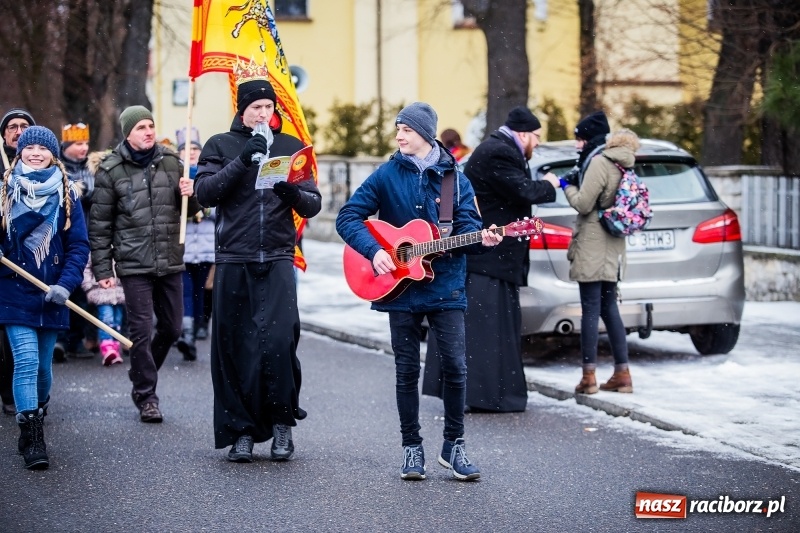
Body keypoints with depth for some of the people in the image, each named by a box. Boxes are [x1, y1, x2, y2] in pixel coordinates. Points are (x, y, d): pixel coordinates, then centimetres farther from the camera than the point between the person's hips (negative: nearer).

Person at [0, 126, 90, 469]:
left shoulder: (67, 195, 2)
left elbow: (79, 245, -1)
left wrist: (65, 285, -12)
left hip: (52, 297, 1)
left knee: (42, 366, 10)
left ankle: (36, 420, 33)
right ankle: (32, 439, -14)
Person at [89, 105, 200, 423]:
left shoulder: (171, 162, 8)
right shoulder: (111, 170, -3)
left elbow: (190, 210, 18)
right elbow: (99, 224, -1)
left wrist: (190, 195, -6)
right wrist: (102, 268, -5)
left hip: (170, 262, 4)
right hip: (134, 264, -4)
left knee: (172, 328, 11)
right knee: (142, 331, -4)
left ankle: (142, 380, 32)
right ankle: (146, 397, 6)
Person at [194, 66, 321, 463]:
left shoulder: (291, 146, 12)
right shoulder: (221, 145, 8)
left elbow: (313, 205, 9)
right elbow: (204, 192, -6)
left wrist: (292, 191, -13)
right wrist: (242, 161, -16)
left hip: (277, 260, 0)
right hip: (233, 262, 0)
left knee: (279, 341, -13)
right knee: (234, 347, 0)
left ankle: (282, 424, 1)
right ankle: (241, 431, 10)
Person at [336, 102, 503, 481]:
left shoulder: (454, 178, 2)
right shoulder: (387, 175, 0)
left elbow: (466, 228, 0)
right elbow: (348, 217, -1)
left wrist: (481, 239, -23)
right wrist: (373, 250, -15)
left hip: (445, 285, 0)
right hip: (401, 287, 0)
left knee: (454, 366, -3)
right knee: (407, 369, 5)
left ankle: (453, 445, 10)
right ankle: (412, 447, 15)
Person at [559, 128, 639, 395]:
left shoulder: (600, 163, -12)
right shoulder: (626, 170, 11)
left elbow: (583, 204, -14)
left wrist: (566, 186, 3)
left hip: (592, 247, -8)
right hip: (612, 251, 8)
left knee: (590, 310, -5)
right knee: (609, 309, 14)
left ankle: (589, 376, -5)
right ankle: (622, 373, 14)